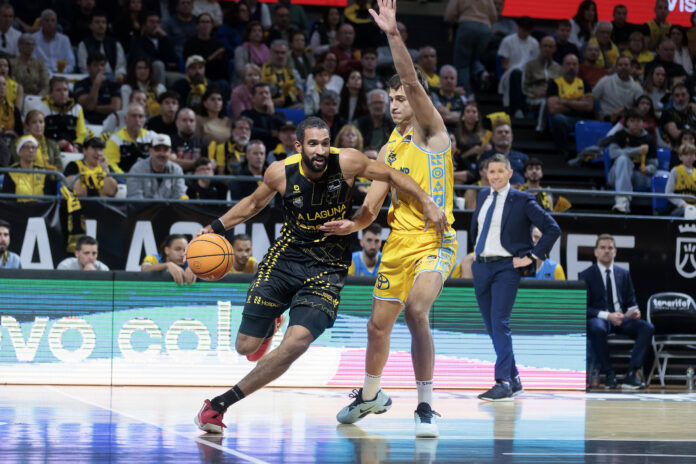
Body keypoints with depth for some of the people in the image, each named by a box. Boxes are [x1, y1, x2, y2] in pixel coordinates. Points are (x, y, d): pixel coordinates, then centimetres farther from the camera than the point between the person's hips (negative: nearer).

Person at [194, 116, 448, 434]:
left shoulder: (346, 162, -15)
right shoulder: (281, 172, -10)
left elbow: (390, 175, 1)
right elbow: (254, 203, 10)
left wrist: (426, 202, -6)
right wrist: (216, 227, 1)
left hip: (328, 268, -1)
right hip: (286, 256, 2)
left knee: (296, 344, -22)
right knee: (246, 345, 2)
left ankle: (221, 404, -11)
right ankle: (271, 324, 43)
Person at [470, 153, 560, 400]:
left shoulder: (522, 201, -5)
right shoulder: (482, 196, 12)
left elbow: (552, 229, -6)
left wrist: (532, 257, -10)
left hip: (506, 268, -6)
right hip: (481, 267, 6)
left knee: (500, 323, -16)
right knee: (491, 326, 7)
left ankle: (503, 383, -18)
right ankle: (514, 380, 15)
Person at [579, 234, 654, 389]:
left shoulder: (623, 274, 17)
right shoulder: (586, 276, 3)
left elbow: (631, 302, 19)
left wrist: (634, 311, -7)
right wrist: (607, 316, -20)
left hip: (622, 319, 4)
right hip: (599, 319, -4)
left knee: (647, 327, -25)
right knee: (597, 328, -41)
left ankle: (631, 375, -28)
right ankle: (609, 375, -28)